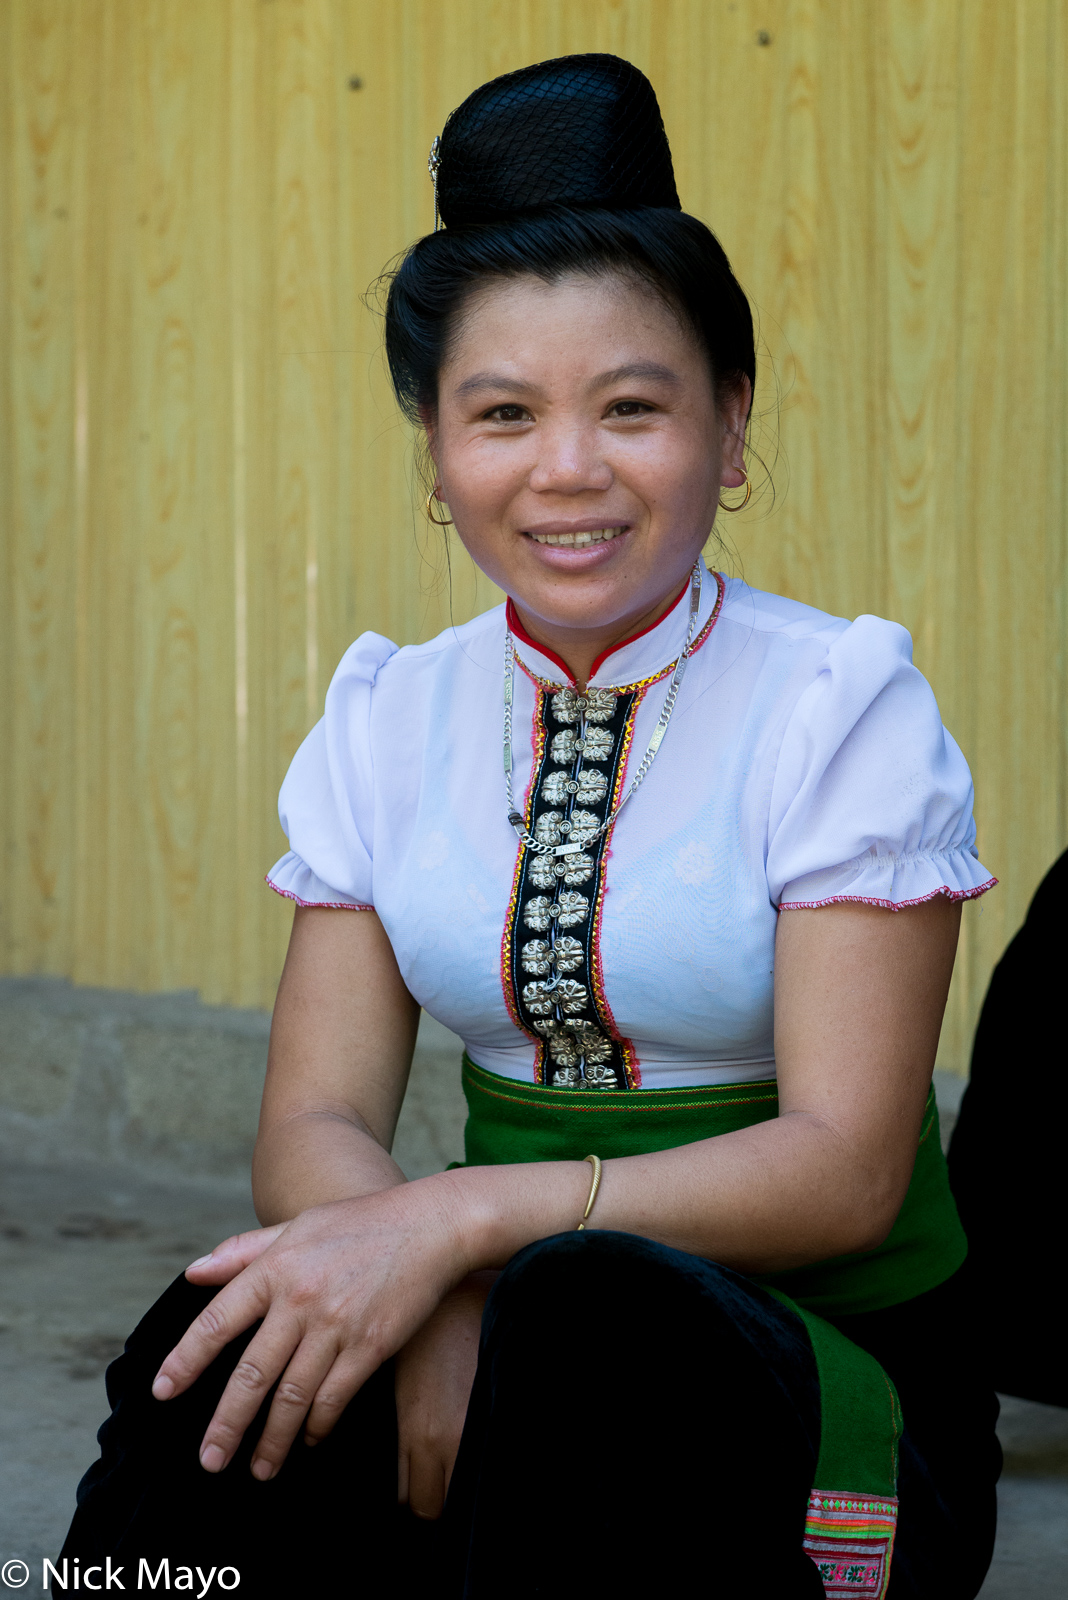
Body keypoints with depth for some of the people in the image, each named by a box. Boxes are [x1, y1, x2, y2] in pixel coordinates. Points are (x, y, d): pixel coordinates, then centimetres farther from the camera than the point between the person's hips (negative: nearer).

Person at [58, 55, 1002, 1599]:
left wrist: (466, 1216, -27)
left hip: (834, 1385, -2)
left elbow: (844, 1167, -14)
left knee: (588, 1301, -36)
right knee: (233, 1366, -30)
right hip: (525, 1345, 3)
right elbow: (318, 1119, -1)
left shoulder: (842, 705, -7)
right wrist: (429, 1308, -24)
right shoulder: (391, 721, 6)